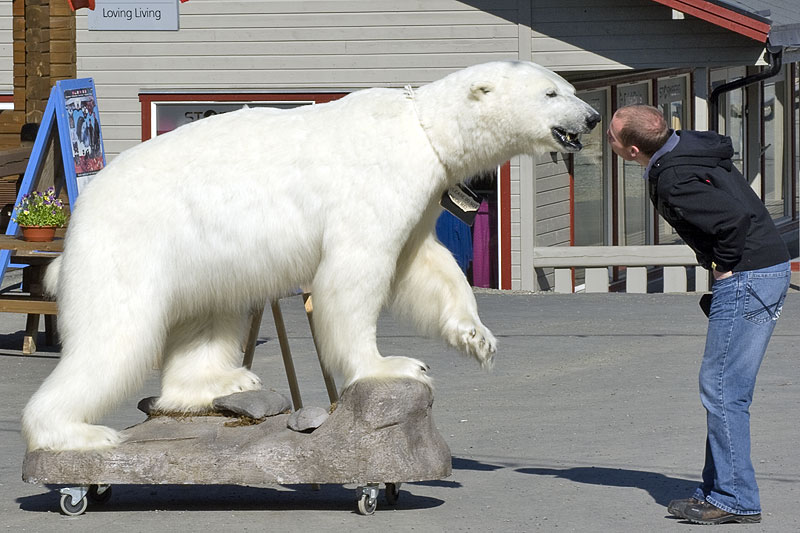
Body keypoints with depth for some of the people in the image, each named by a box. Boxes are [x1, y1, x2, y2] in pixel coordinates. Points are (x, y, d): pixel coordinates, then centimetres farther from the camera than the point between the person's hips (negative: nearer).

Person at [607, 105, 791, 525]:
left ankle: (736, 500, -3)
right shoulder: (686, 144, 9)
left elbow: (737, 218, -29)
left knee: (721, 389, -6)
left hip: (747, 278, -10)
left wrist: (726, 267, -12)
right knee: (724, 389, 14)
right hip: (769, 270, 10)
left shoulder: (675, 181, -21)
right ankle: (719, 489, 19)